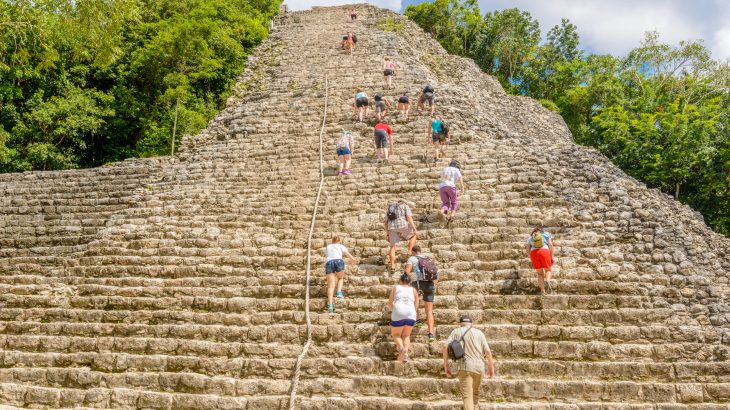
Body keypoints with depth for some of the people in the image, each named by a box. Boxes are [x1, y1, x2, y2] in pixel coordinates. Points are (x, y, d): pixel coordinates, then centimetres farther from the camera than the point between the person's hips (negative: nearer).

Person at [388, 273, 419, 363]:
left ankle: (401, 347, -17)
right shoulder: (413, 290, 22)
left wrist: (392, 309, 38)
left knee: (396, 334, 13)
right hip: (411, 314, 2)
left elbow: (390, 303, 17)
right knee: (406, 335, 17)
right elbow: (416, 306, 20)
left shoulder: (395, 288, 18)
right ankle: (406, 351, -8)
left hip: (398, 313, -2)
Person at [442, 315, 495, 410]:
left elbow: (446, 347, -5)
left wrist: (446, 365, 0)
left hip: (464, 367, -2)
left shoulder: (456, 331, 8)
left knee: (467, 395, -7)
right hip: (478, 366, 3)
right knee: (475, 393, 24)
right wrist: (491, 366, 17)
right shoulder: (479, 332, 11)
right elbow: (488, 351, 4)